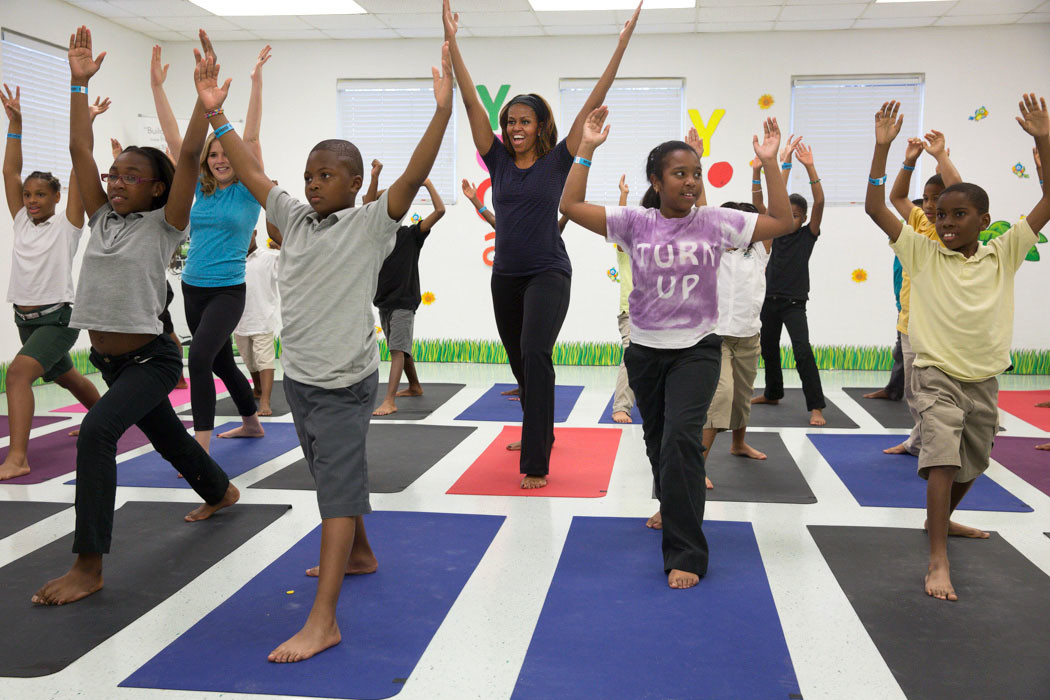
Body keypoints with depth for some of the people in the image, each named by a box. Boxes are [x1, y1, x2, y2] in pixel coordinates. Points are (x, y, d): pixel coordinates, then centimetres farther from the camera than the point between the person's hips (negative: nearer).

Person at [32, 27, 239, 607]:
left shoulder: (164, 225, -9)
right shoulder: (102, 216, 6)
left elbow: (188, 156, -19)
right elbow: (80, 149, 3)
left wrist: (206, 96, -25)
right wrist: (79, 83, 1)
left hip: (151, 358, -8)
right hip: (108, 359, 8)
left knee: (96, 430, -27)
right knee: (166, 437, 24)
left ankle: (88, 566, -23)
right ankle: (220, 492, 51)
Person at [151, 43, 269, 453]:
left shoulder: (248, 190, -4)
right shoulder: (202, 188, 8)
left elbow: (250, 137, -14)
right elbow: (174, 140, 4)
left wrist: (257, 81, -20)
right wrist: (157, 88, -1)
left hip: (227, 291, -7)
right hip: (193, 288, 7)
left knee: (200, 357, -24)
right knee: (222, 362, 20)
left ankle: (201, 450, -24)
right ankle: (251, 423, 41)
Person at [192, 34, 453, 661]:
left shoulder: (371, 224, -8)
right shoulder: (294, 217, 9)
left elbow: (413, 178, -21)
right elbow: (252, 173, 13)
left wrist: (443, 111, -32)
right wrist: (216, 114, 7)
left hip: (345, 383, -7)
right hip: (299, 375, 7)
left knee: (338, 487, -9)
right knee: (334, 478, 22)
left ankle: (323, 621, -10)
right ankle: (359, 554, 44)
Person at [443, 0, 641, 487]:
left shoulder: (556, 161, -3)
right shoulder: (498, 161, 4)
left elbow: (593, 103, -7)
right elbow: (471, 101, -2)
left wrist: (623, 43, -11)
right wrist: (451, 40, -9)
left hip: (548, 273, -5)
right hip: (506, 276, 5)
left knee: (535, 354, -23)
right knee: (521, 362, 16)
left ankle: (537, 463, -23)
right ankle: (539, 434, 40)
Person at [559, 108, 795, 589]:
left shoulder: (715, 222, -4)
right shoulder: (635, 222, -6)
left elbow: (782, 222, -4)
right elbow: (570, 206, -12)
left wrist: (769, 162, -9)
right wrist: (587, 149, -15)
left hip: (697, 350, -2)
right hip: (645, 350, 2)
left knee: (680, 439, -19)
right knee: (658, 441, 19)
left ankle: (685, 554, -11)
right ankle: (672, 508, 49)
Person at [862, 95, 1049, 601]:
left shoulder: (1003, 255, 0)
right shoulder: (923, 254, -4)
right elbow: (875, 208, -11)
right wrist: (882, 147, -19)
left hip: (984, 379, 4)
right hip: (937, 375, -4)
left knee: (972, 464, 20)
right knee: (943, 456, -21)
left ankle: (943, 519, 48)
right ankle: (937, 560, -18)